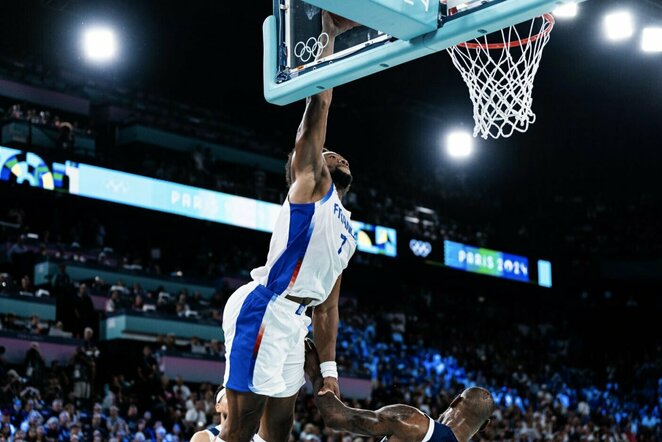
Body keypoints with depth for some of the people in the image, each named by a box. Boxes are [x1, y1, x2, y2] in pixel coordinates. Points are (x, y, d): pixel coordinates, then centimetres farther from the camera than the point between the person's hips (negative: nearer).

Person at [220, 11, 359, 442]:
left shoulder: (346, 232, 28)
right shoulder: (311, 183, 7)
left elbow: (327, 307, 27)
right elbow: (318, 105, -2)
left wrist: (329, 367, 20)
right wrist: (329, 34, -1)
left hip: (294, 321, 9)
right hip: (264, 311, -9)